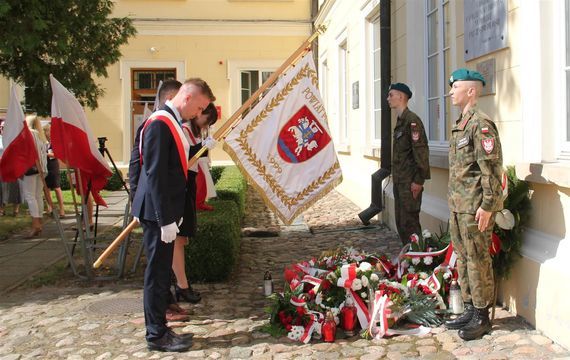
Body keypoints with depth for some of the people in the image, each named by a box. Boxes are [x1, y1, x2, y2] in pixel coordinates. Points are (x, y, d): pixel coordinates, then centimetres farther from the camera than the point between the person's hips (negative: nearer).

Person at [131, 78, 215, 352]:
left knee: (161, 272, 15)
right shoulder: (159, 123, -18)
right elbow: (155, 175, -22)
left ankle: (159, 329, 26)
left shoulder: (173, 122, 12)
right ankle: (156, 336, 11)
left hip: (165, 212, 10)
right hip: (157, 214, -10)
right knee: (157, 273, 0)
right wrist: (165, 220, -22)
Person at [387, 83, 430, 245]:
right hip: (399, 181, 10)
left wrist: (418, 181, -21)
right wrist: (395, 176, 17)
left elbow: (421, 151, -19)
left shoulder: (412, 120, -14)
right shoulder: (400, 121, 15)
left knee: (409, 221, -6)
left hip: (410, 183, -10)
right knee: (400, 221, 14)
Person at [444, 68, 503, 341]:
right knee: (463, 258, 15)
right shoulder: (461, 124, 15)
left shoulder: (481, 123, -15)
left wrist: (487, 206, -20)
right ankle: (470, 310, 26)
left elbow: (491, 168, -19)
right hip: (457, 206, 10)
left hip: (475, 208, -10)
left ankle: (482, 317, 10)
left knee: (478, 260, 0)